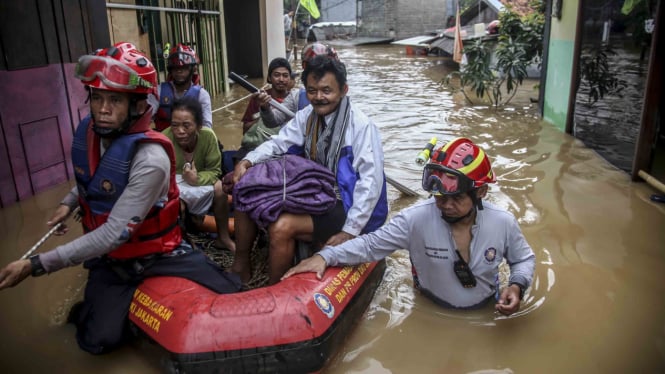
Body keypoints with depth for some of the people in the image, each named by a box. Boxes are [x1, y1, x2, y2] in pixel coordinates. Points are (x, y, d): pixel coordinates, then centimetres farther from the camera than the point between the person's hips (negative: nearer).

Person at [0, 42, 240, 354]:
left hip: (156, 252, -4)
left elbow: (115, 233, -29)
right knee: (99, 341, -10)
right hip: (110, 257, 4)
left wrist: (37, 264, -27)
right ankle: (88, 309, 23)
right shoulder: (87, 133, -7)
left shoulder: (151, 159, -30)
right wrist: (69, 202, -1)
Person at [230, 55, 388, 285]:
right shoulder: (307, 116, 2)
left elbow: (371, 181, -23)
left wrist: (350, 232, -26)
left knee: (282, 228, -28)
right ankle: (240, 267, 15)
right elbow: (279, 143, 2)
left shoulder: (361, 126, -20)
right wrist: (247, 161, -18)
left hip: (342, 207, -7)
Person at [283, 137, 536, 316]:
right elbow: (371, 244, -17)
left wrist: (517, 286, -17)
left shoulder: (503, 223, -15)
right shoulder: (416, 219, -23)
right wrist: (324, 257, -29)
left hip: (487, 313, 2)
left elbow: (524, 259, 4)